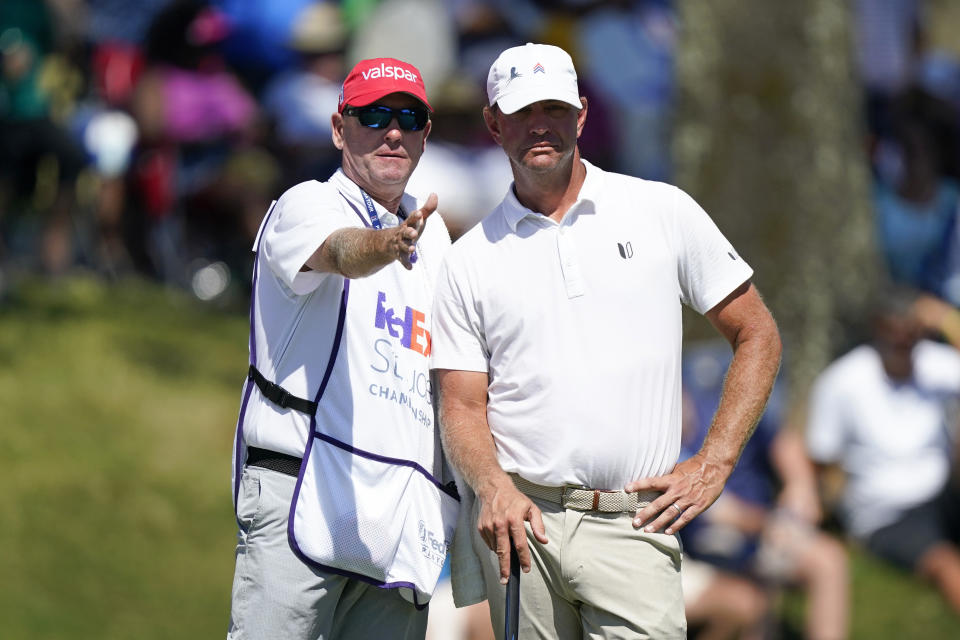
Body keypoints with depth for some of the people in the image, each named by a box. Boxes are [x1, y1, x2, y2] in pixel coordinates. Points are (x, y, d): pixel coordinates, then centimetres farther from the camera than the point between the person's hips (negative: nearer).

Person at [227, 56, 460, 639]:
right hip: (305, 495, -6)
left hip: (405, 515, 7)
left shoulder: (432, 232, 22)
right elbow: (341, 251, -25)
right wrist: (386, 246, -46)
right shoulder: (307, 206, 0)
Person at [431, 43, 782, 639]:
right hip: (518, 519, 1)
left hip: (632, 522, -1)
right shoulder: (470, 259, 10)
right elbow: (462, 406, 7)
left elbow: (757, 334, 11)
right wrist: (494, 488, -14)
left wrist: (713, 464, 1)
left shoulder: (664, 212, 8)